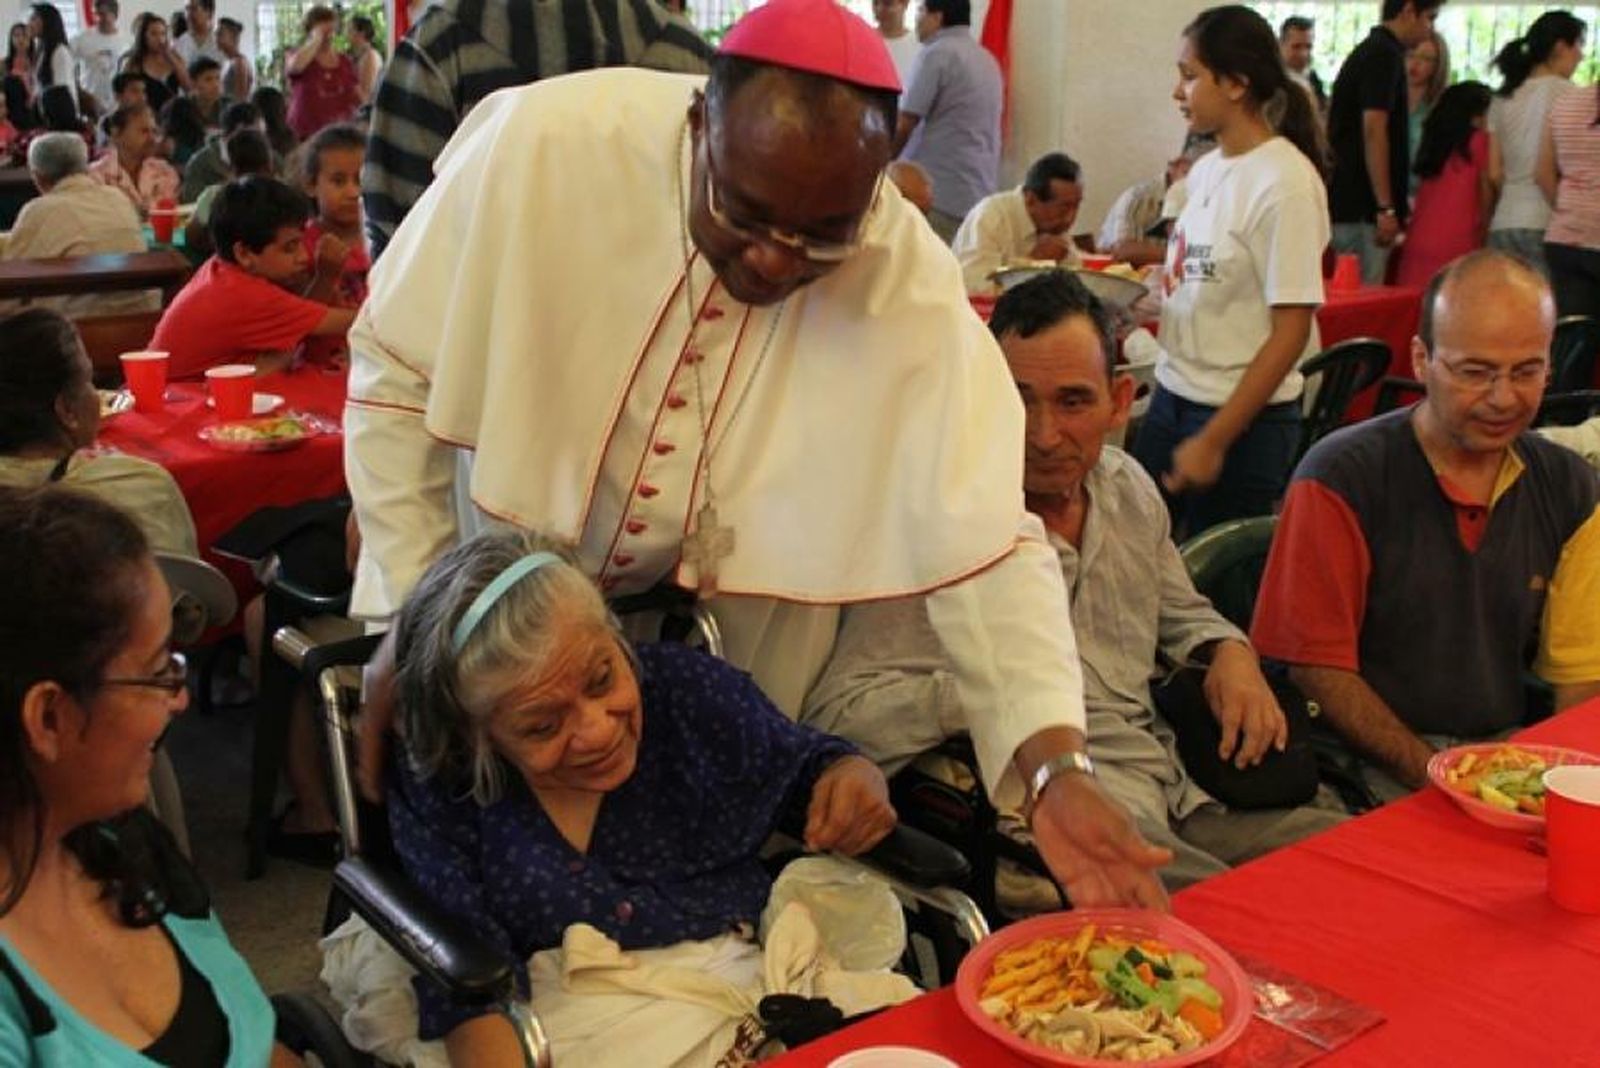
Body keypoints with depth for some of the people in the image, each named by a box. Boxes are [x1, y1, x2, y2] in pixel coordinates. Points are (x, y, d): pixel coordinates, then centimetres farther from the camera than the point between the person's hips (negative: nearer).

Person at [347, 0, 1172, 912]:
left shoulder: (908, 279, -24)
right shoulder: (546, 146, -27)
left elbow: (980, 533, -25)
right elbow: (395, 365, -16)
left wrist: (1056, 764, -37)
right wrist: (411, 619, -16)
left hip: (724, 628, 1)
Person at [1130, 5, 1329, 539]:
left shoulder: (1285, 184, -16)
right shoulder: (1206, 170, 5)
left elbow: (1291, 332, -16)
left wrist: (1214, 440, -16)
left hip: (1244, 417, -6)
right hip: (1172, 395, 6)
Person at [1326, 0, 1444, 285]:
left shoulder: (1368, 50, 18)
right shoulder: (1386, 54, -11)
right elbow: (1373, 130, -19)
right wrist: (1386, 208, -21)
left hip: (1346, 202, 10)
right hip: (1363, 209, -10)